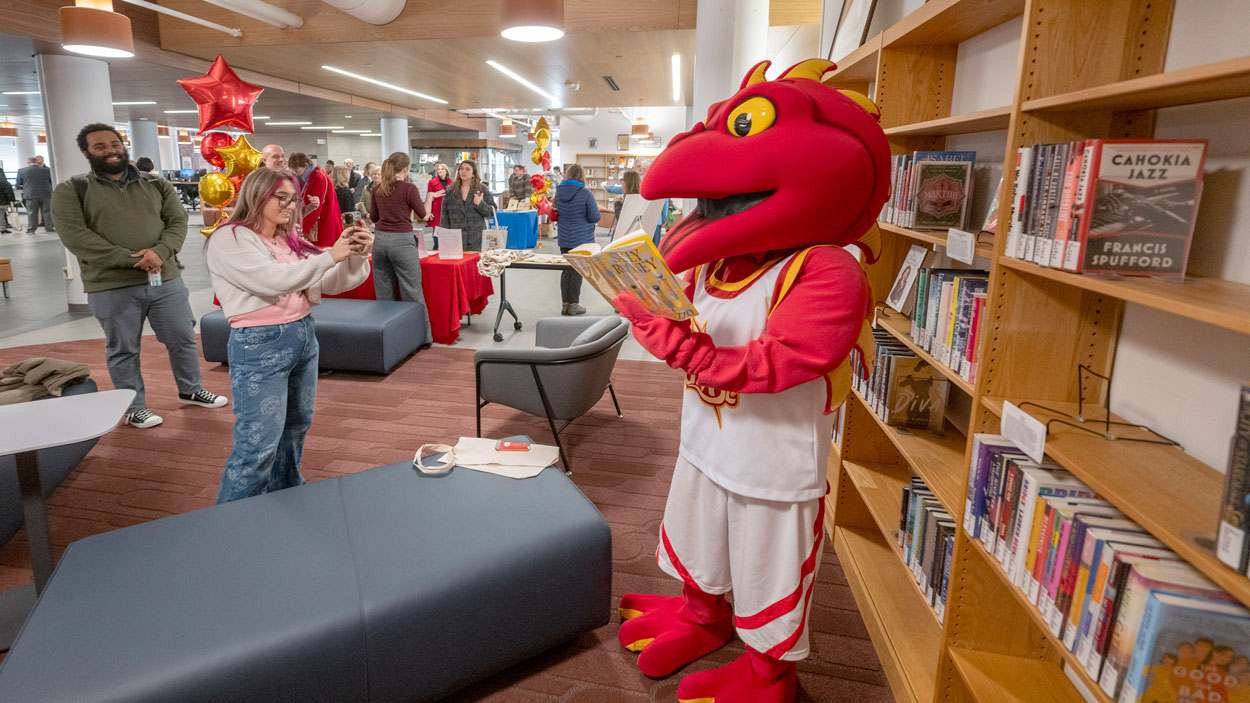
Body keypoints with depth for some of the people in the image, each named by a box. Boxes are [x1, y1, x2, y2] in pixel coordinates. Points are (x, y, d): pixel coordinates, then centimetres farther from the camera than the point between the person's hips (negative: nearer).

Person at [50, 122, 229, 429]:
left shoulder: (156, 184, 9)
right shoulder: (71, 191, -2)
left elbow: (177, 221, 2)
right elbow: (75, 236, -12)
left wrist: (159, 252, -18)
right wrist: (132, 260, -19)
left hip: (165, 280, 3)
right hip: (111, 287, -3)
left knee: (183, 338, 12)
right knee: (123, 350, 9)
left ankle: (190, 390, 32)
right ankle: (134, 408, 23)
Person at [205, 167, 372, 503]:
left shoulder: (290, 241, 10)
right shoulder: (229, 239, -8)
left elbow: (334, 283, 11)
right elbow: (275, 280, -22)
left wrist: (357, 255, -7)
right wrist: (330, 255, -18)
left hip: (303, 336, 7)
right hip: (260, 345, -7)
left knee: (295, 429, 17)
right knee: (258, 446, -5)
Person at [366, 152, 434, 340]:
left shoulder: (378, 189, 7)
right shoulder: (409, 188, -8)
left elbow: (373, 217, 15)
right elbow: (422, 215, 0)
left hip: (380, 240, 5)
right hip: (402, 241, -5)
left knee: (384, 294, 11)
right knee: (413, 293, -1)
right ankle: (422, 336, 3)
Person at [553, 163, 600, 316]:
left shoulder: (559, 192, 1)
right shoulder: (586, 194, -16)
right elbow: (595, 217, -12)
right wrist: (589, 212, 7)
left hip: (564, 239, 5)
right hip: (581, 239, -5)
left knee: (566, 270, 13)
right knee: (577, 271, 3)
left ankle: (565, 303, 19)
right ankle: (573, 305, 9)